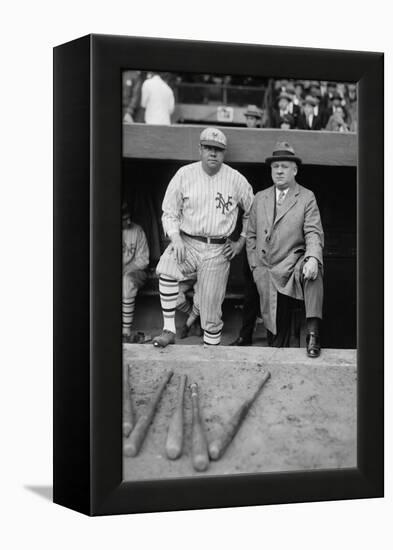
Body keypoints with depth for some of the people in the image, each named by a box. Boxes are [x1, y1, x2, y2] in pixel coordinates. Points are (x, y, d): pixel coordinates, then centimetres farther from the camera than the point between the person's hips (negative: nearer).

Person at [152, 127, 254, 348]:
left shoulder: (236, 179, 2)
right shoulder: (184, 174, 2)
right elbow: (169, 212, 4)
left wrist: (241, 242, 8)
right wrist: (176, 238, -12)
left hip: (218, 251, 0)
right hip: (187, 242, 0)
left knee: (211, 310, -1)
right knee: (166, 269, -32)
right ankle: (169, 331, -25)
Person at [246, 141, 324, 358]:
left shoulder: (306, 198, 3)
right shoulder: (260, 199, 14)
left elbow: (313, 233, -8)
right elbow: (251, 236, 17)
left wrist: (313, 258, -27)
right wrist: (255, 266, 5)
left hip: (293, 265, -3)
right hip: (267, 273, 3)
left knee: (313, 273, -37)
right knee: (275, 326, 3)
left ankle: (313, 334, -39)